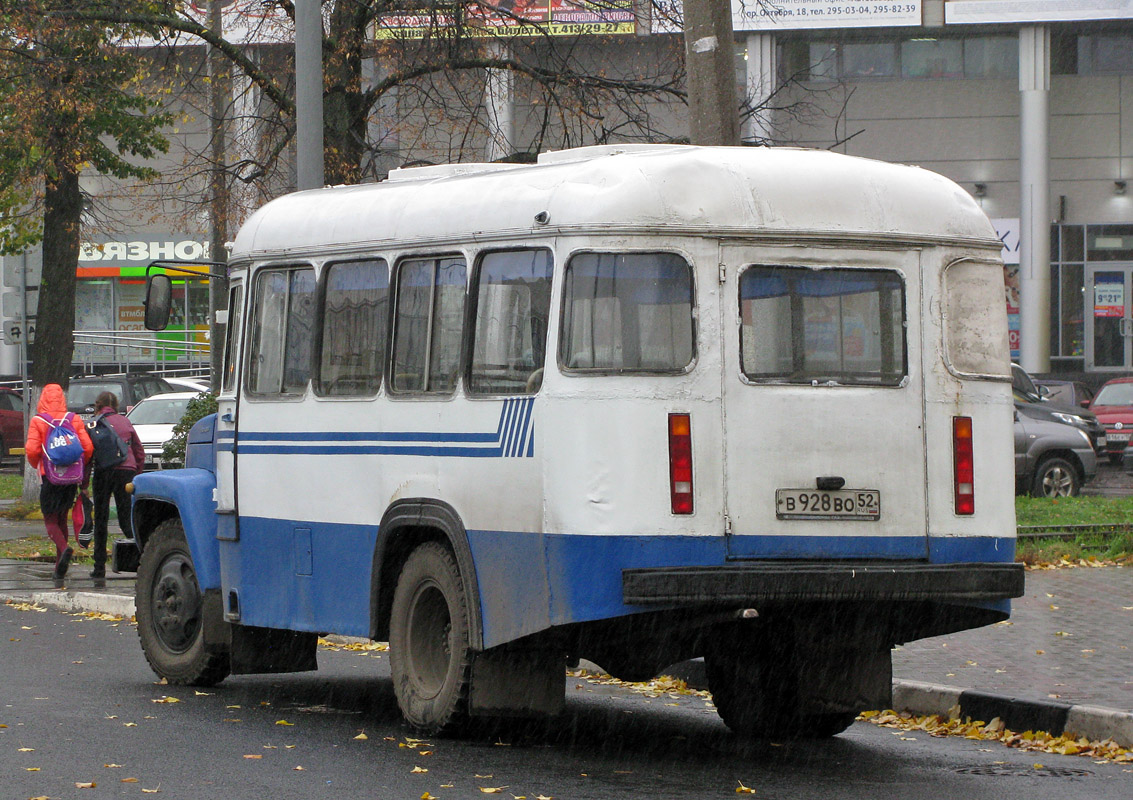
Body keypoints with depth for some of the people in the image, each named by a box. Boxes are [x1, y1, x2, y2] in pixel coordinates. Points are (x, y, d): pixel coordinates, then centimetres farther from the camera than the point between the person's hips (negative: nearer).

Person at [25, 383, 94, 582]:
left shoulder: (38, 421, -6)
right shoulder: (74, 420, 2)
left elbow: (32, 450, -13)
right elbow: (88, 447, -4)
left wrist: (37, 465, 8)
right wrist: (80, 468, 12)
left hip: (49, 476, -4)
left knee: (50, 519, 3)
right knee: (62, 518, 16)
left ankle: (64, 548, -28)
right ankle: (60, 568, 17)